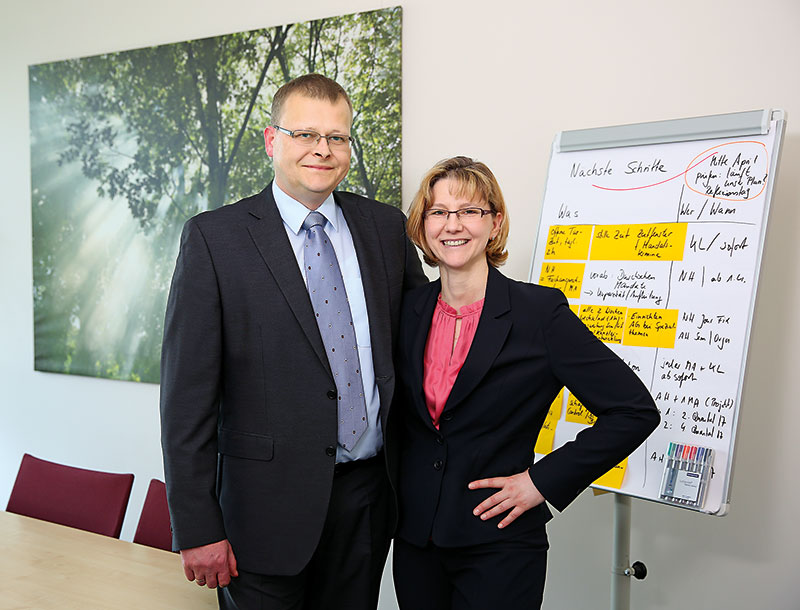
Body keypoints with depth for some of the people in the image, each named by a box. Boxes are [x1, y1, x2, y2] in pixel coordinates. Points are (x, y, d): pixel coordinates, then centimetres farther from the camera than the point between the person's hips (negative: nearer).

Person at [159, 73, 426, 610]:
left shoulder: (386, 227, 5)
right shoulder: (214, 237, -7)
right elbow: (187, 394, -9)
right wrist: (197, 528, -10)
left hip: (368, 492, 4)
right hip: (268, 503, -3)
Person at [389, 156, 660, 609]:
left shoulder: (541, 312, -13)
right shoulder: (410, 310, 1)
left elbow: (636, 411, -13)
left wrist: (543, 481, -13)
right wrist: (397, 490, 5)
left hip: (500, 546, -4)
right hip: (414, 541, 5)